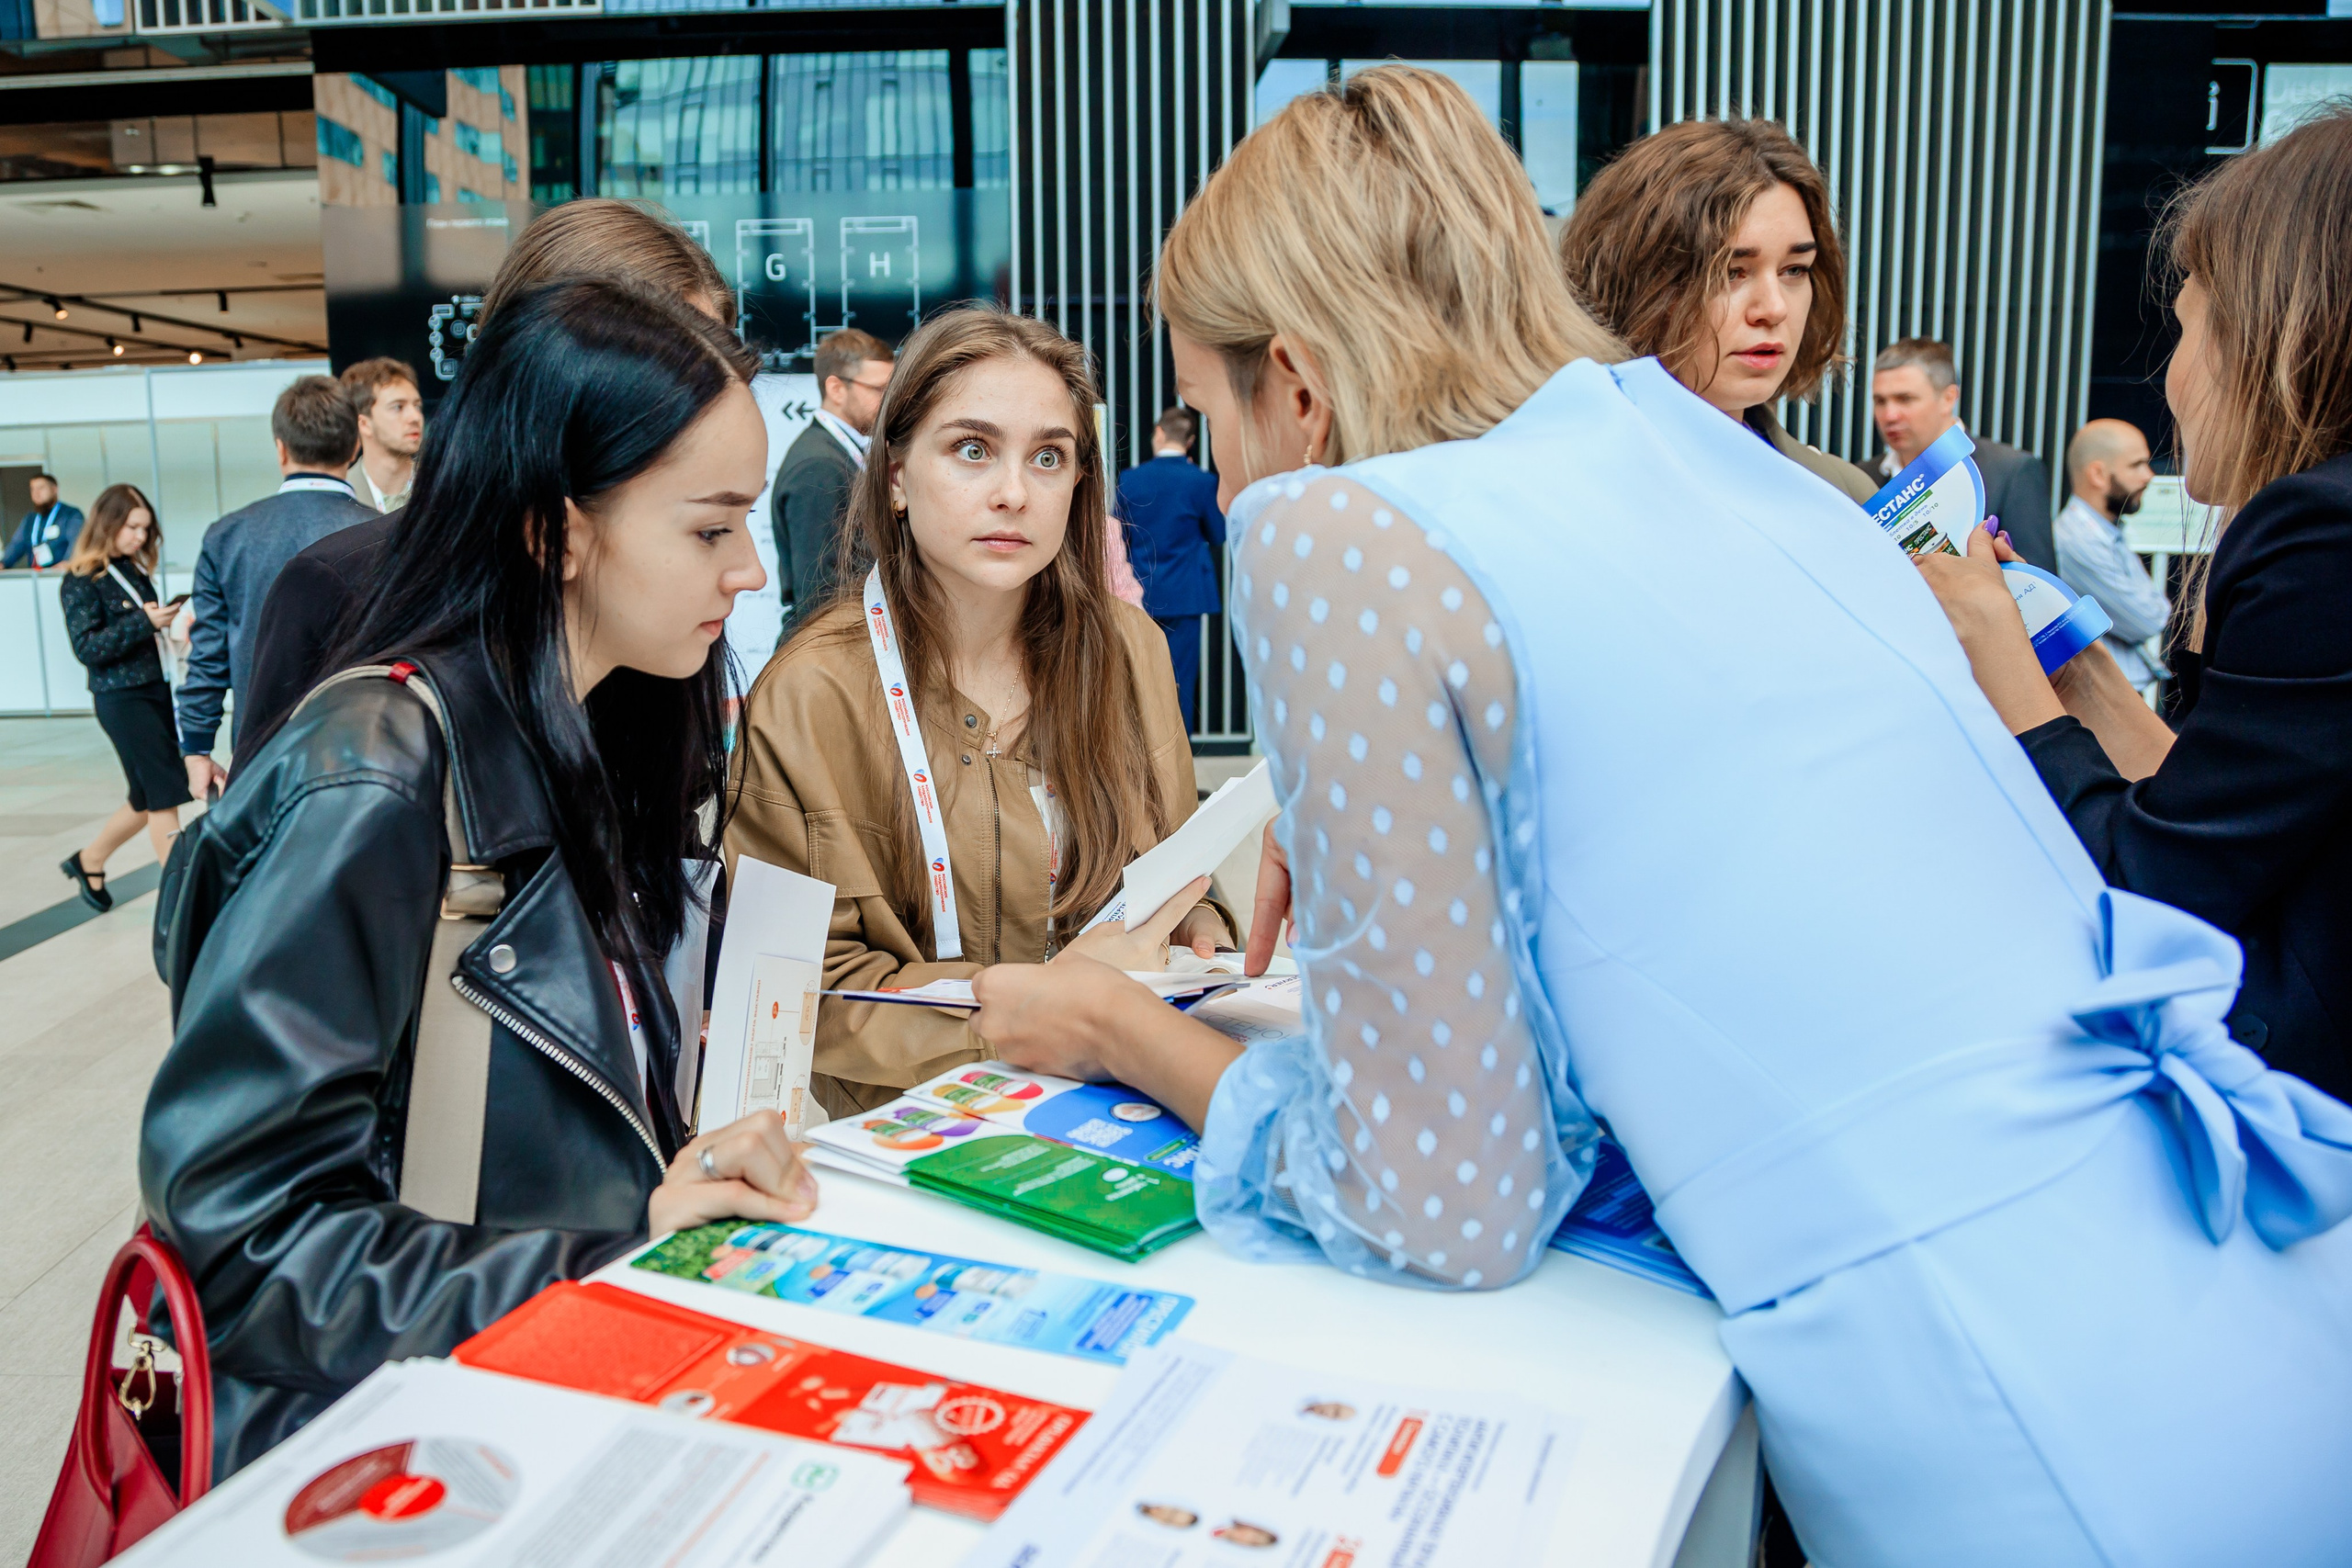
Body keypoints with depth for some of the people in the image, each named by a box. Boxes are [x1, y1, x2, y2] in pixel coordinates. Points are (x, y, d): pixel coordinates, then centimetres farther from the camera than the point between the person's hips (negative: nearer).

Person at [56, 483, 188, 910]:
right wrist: (144, 622, -24)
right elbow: (87, 647, -15)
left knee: (149, 799, 14)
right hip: (122, 699, -7)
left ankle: (88, 861, 34)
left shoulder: (135, 570, 11)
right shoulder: (81, 581, -8)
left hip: (158, 690, 7)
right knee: (164, 795, -7)